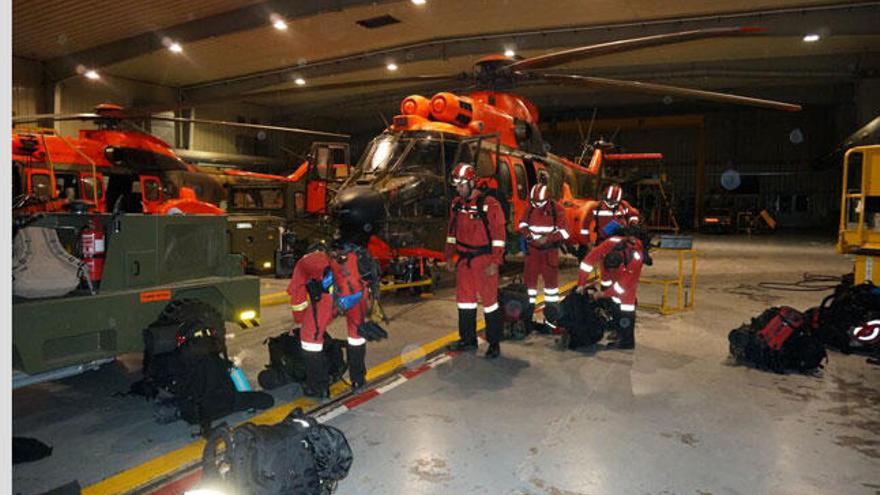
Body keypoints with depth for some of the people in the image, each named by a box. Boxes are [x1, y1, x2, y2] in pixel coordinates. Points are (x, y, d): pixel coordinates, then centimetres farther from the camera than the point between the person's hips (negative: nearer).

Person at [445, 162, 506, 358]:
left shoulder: (489, 204, -13)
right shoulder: (456, 204, 8)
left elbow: (499, 235, -14)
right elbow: (452, 232, 16)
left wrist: (495, 262, -17)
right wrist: (450, 256, 13)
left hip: (484, 259, -6)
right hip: (463, 259, 7)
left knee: (489, 299, 1)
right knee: (464, 298, 12)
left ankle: (494, 343, 12)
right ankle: (468, 339, 26)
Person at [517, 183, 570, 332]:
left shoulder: (556, 209, -12)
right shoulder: (530, 208, -1)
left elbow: (565, 231, -13)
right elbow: (522, 223, 12)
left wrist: (548, 238, -23)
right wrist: (527, 233, -9)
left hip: (550, 250, -3)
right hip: (532, 248, 3)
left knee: (551, 279, 5)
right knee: (529, 278, 5)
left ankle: (551, 316, 15)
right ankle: (527, 313, 15)